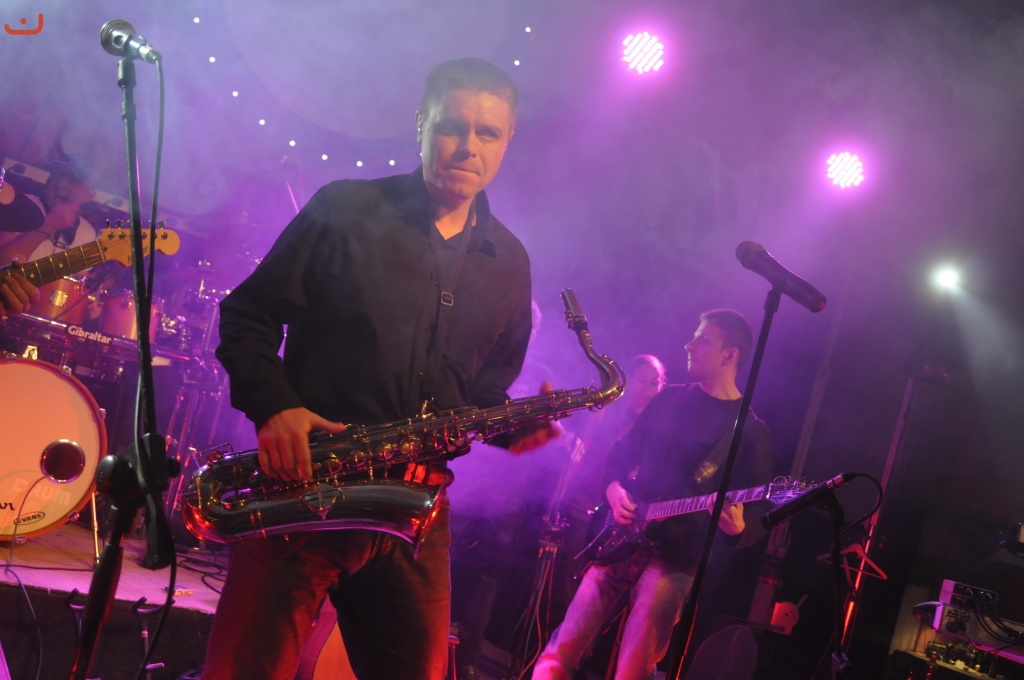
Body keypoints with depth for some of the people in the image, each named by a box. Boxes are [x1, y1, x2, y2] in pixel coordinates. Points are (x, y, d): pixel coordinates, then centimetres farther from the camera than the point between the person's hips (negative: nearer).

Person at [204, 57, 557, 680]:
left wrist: (514, 424, -1)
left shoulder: (508, 264, 13)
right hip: (301, 480, -3)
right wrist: (273, 406, -15)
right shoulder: (344, 210, 1)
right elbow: (247, 314, 2)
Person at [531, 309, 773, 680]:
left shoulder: (751, 432, 0)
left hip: (678, 555, -4)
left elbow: (752, 524, -2)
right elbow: (621, 453, 20)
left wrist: (736, 528, -25)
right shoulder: (670, 398, 13)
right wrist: (614, 490, -1)